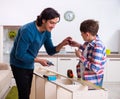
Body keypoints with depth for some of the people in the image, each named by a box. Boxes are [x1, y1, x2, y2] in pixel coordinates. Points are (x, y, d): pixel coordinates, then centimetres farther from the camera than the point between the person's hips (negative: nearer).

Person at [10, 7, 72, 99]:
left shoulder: (47, 31, -5)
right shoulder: (28, 31, -29)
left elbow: (50, 51, 1)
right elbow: (19, 55, -26)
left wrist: (62, 44, -17)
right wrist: (39, 60, -22)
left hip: (29, 65, 7)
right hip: (19, 65, -7)